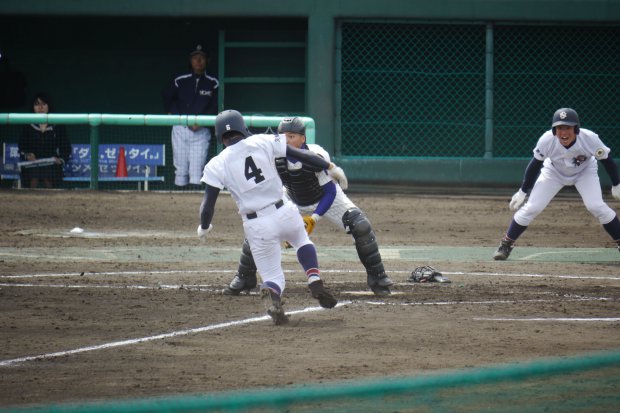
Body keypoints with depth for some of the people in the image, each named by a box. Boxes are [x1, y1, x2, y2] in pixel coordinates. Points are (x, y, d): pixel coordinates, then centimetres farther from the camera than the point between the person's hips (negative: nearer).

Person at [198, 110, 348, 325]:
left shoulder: (217, 164, -3)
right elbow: (301, 154, 1)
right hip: (285, 214, 1)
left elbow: (208, 204, -5)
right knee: (302, 240, 34)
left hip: (256, 227, -1)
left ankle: (271, 292, -24)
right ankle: (315, 282, 10)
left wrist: (204, 228, 14)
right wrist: (331, 167, 11)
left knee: (273, 276, 13)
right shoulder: (263, 142, 0)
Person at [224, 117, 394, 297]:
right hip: (294, 201, 2)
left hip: (326, 199, -2)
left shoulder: (317, 156, -35)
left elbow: (330, 192, -27)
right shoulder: (275, 160, -28)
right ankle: (244, 278, 11)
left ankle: (377, 277, -4)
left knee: (361, 226, -21)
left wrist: (314, 218, -36)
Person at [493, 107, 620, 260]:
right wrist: (523, 192, -8)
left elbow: (607, 161, -16)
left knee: (596, 206, -21)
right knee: (531, 208, -9)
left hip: (584, 172, -1)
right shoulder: (547, 140, -32)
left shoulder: (590, 139, -34)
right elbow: (535, 164, -15)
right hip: (554, 172, 1)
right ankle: (506, 244, 8)